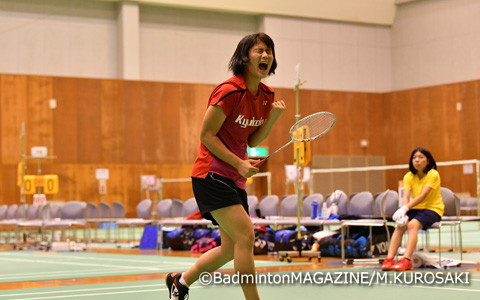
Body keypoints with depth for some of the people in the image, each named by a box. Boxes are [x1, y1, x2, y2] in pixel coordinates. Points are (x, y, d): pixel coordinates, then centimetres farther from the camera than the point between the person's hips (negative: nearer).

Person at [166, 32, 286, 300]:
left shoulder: (266, 96, 6)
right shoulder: (230, 91, -17)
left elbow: (252, 141, 11)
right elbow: (206, 134, -14)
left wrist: (274, 116, -4)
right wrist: (238, 163, -20)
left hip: (235, 180, 9)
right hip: (212, 175, -9)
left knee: (231, 250, 10)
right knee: (246, 235, -19)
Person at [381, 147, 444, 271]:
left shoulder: (433, 175, -11)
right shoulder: (409, 176, 3)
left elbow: (423, 195, -22)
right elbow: (406, 197, -9)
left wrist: (405, 209, -33)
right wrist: (403, 213, -30)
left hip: (432, 209, -4)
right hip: (416, 209, 5)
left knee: (413, 224, -33)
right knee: (400, 225, -25)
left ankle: (406, 261, -42)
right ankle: (389, 260, -33)